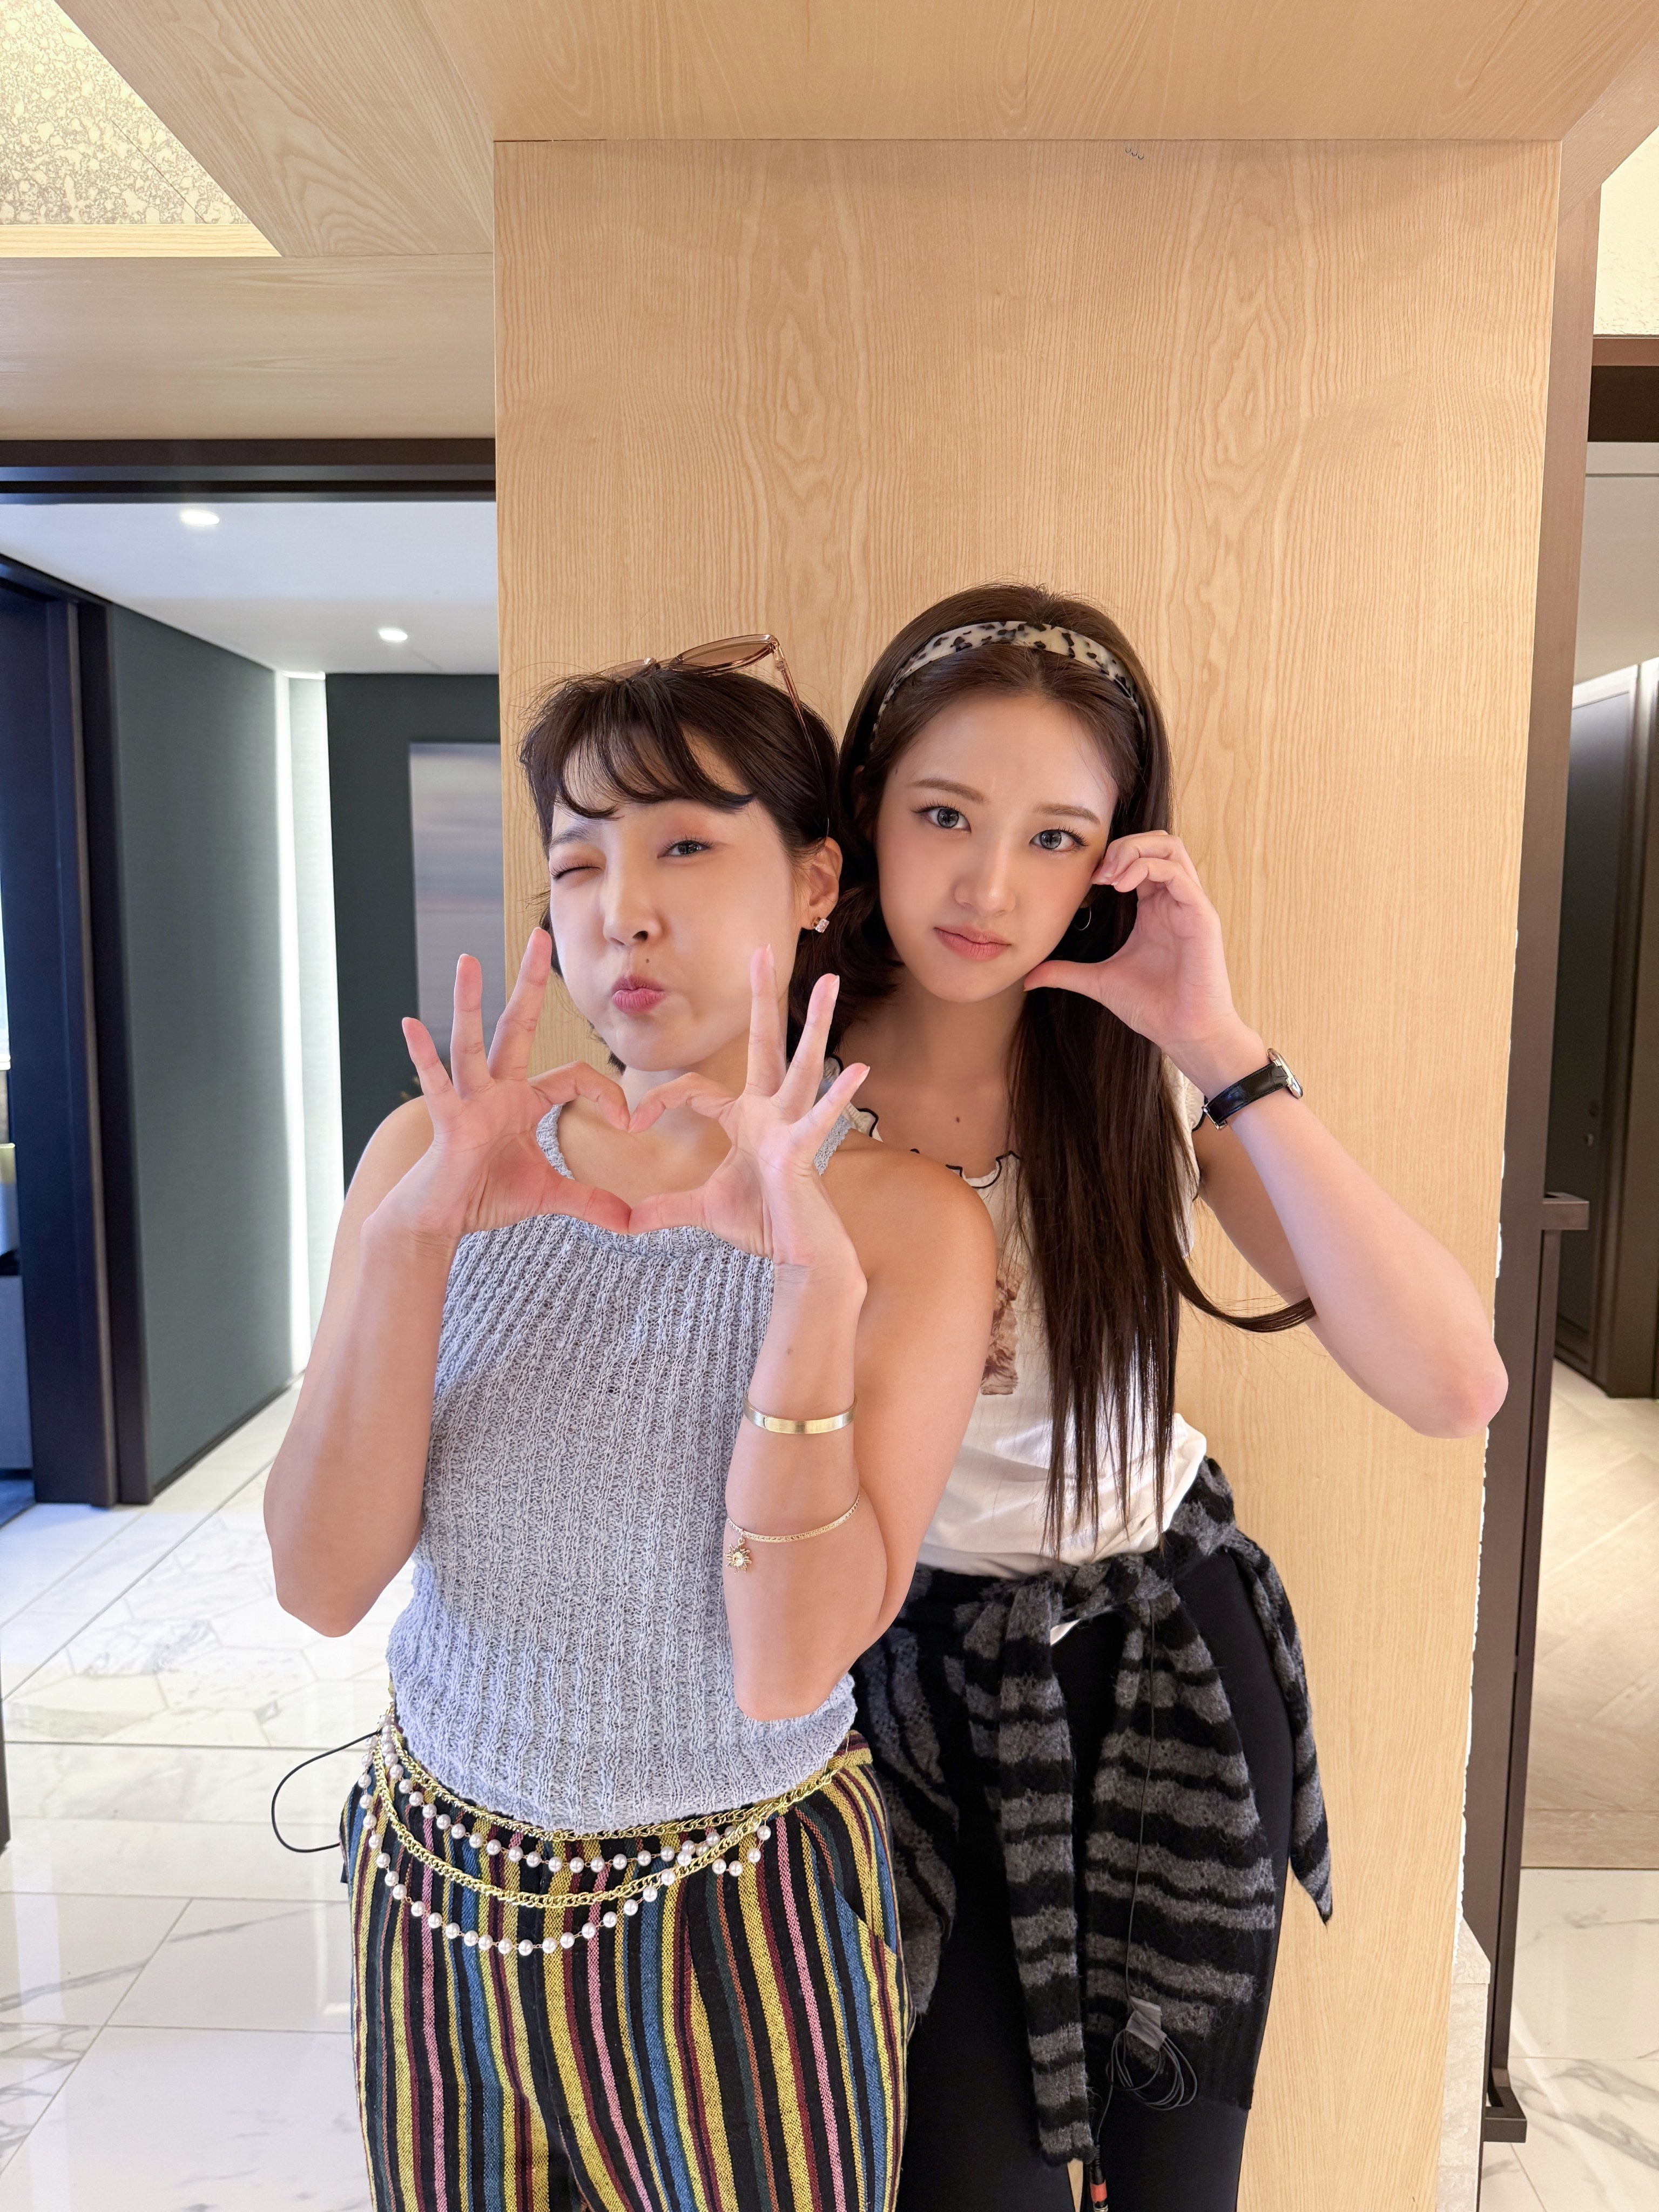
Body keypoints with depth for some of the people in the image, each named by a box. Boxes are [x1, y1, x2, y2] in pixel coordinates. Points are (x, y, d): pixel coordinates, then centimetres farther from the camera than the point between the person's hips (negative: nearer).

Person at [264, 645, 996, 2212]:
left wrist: (813, 1282, -34)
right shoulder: (441, 1155, -10)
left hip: (739, 1914, -2)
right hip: (435, 1888, 3)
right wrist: (412, 1235, -27)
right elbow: (322, 1585, -14)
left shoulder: (908, 1224, -17)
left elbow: (785, 1668, -22)